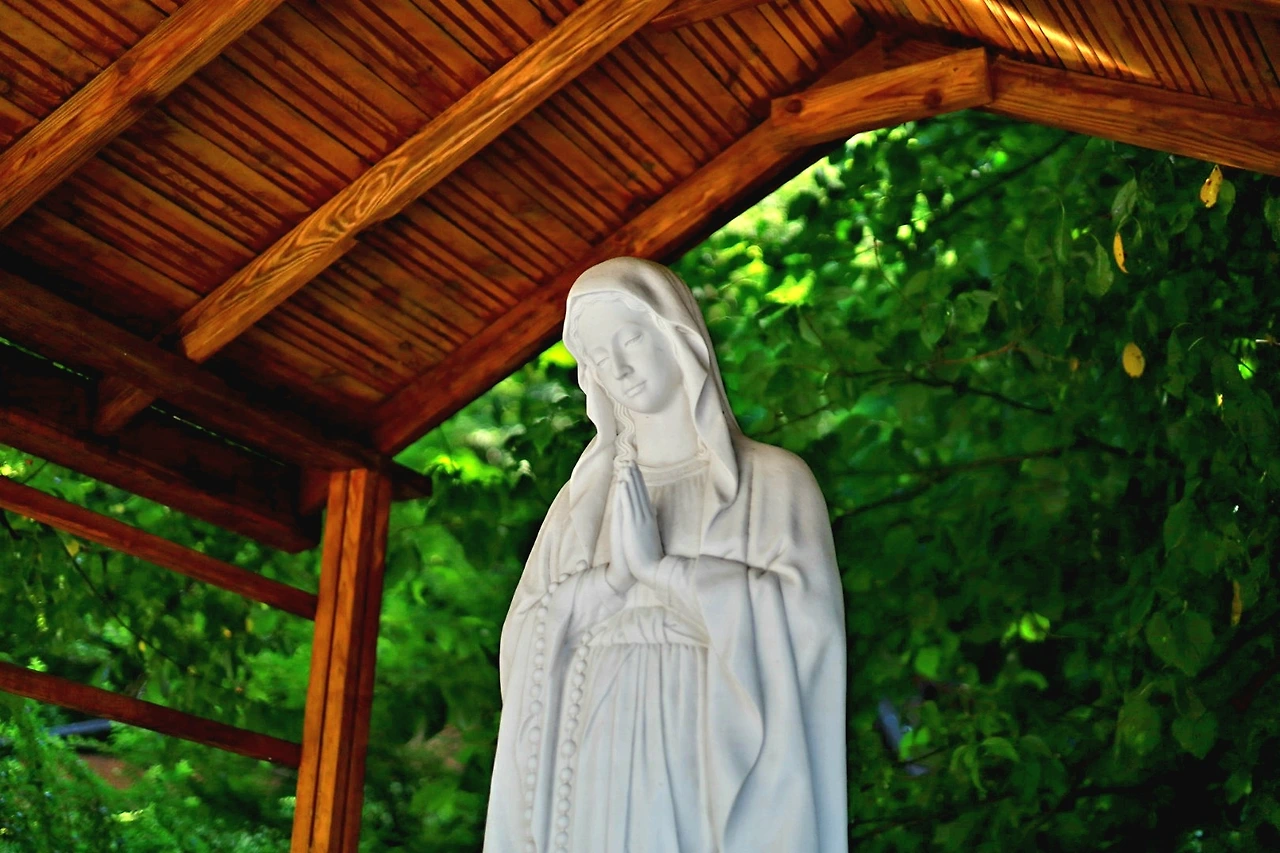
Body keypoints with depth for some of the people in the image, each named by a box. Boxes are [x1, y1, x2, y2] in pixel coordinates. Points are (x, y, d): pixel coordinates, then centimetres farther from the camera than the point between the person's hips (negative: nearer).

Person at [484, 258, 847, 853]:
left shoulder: (772, 481, 3)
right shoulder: (586, 495, 14)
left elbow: (800, 621, -10)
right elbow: (532, 641, 5)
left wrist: (656, 566, -12)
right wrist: (617, 574, -10)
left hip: (714, 759, -3)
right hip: (599, 761, 3)